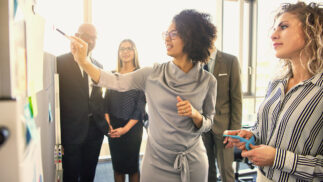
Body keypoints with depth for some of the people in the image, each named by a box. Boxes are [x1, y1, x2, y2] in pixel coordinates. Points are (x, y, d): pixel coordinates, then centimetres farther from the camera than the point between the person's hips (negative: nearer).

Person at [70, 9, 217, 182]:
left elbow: (208, 124, 2)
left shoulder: (207, 81, -7)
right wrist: (83, 61, -16)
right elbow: (116, 82, -8)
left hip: (193, 163, 0)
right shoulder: (153, 74, -7)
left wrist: (195, 114, -19)